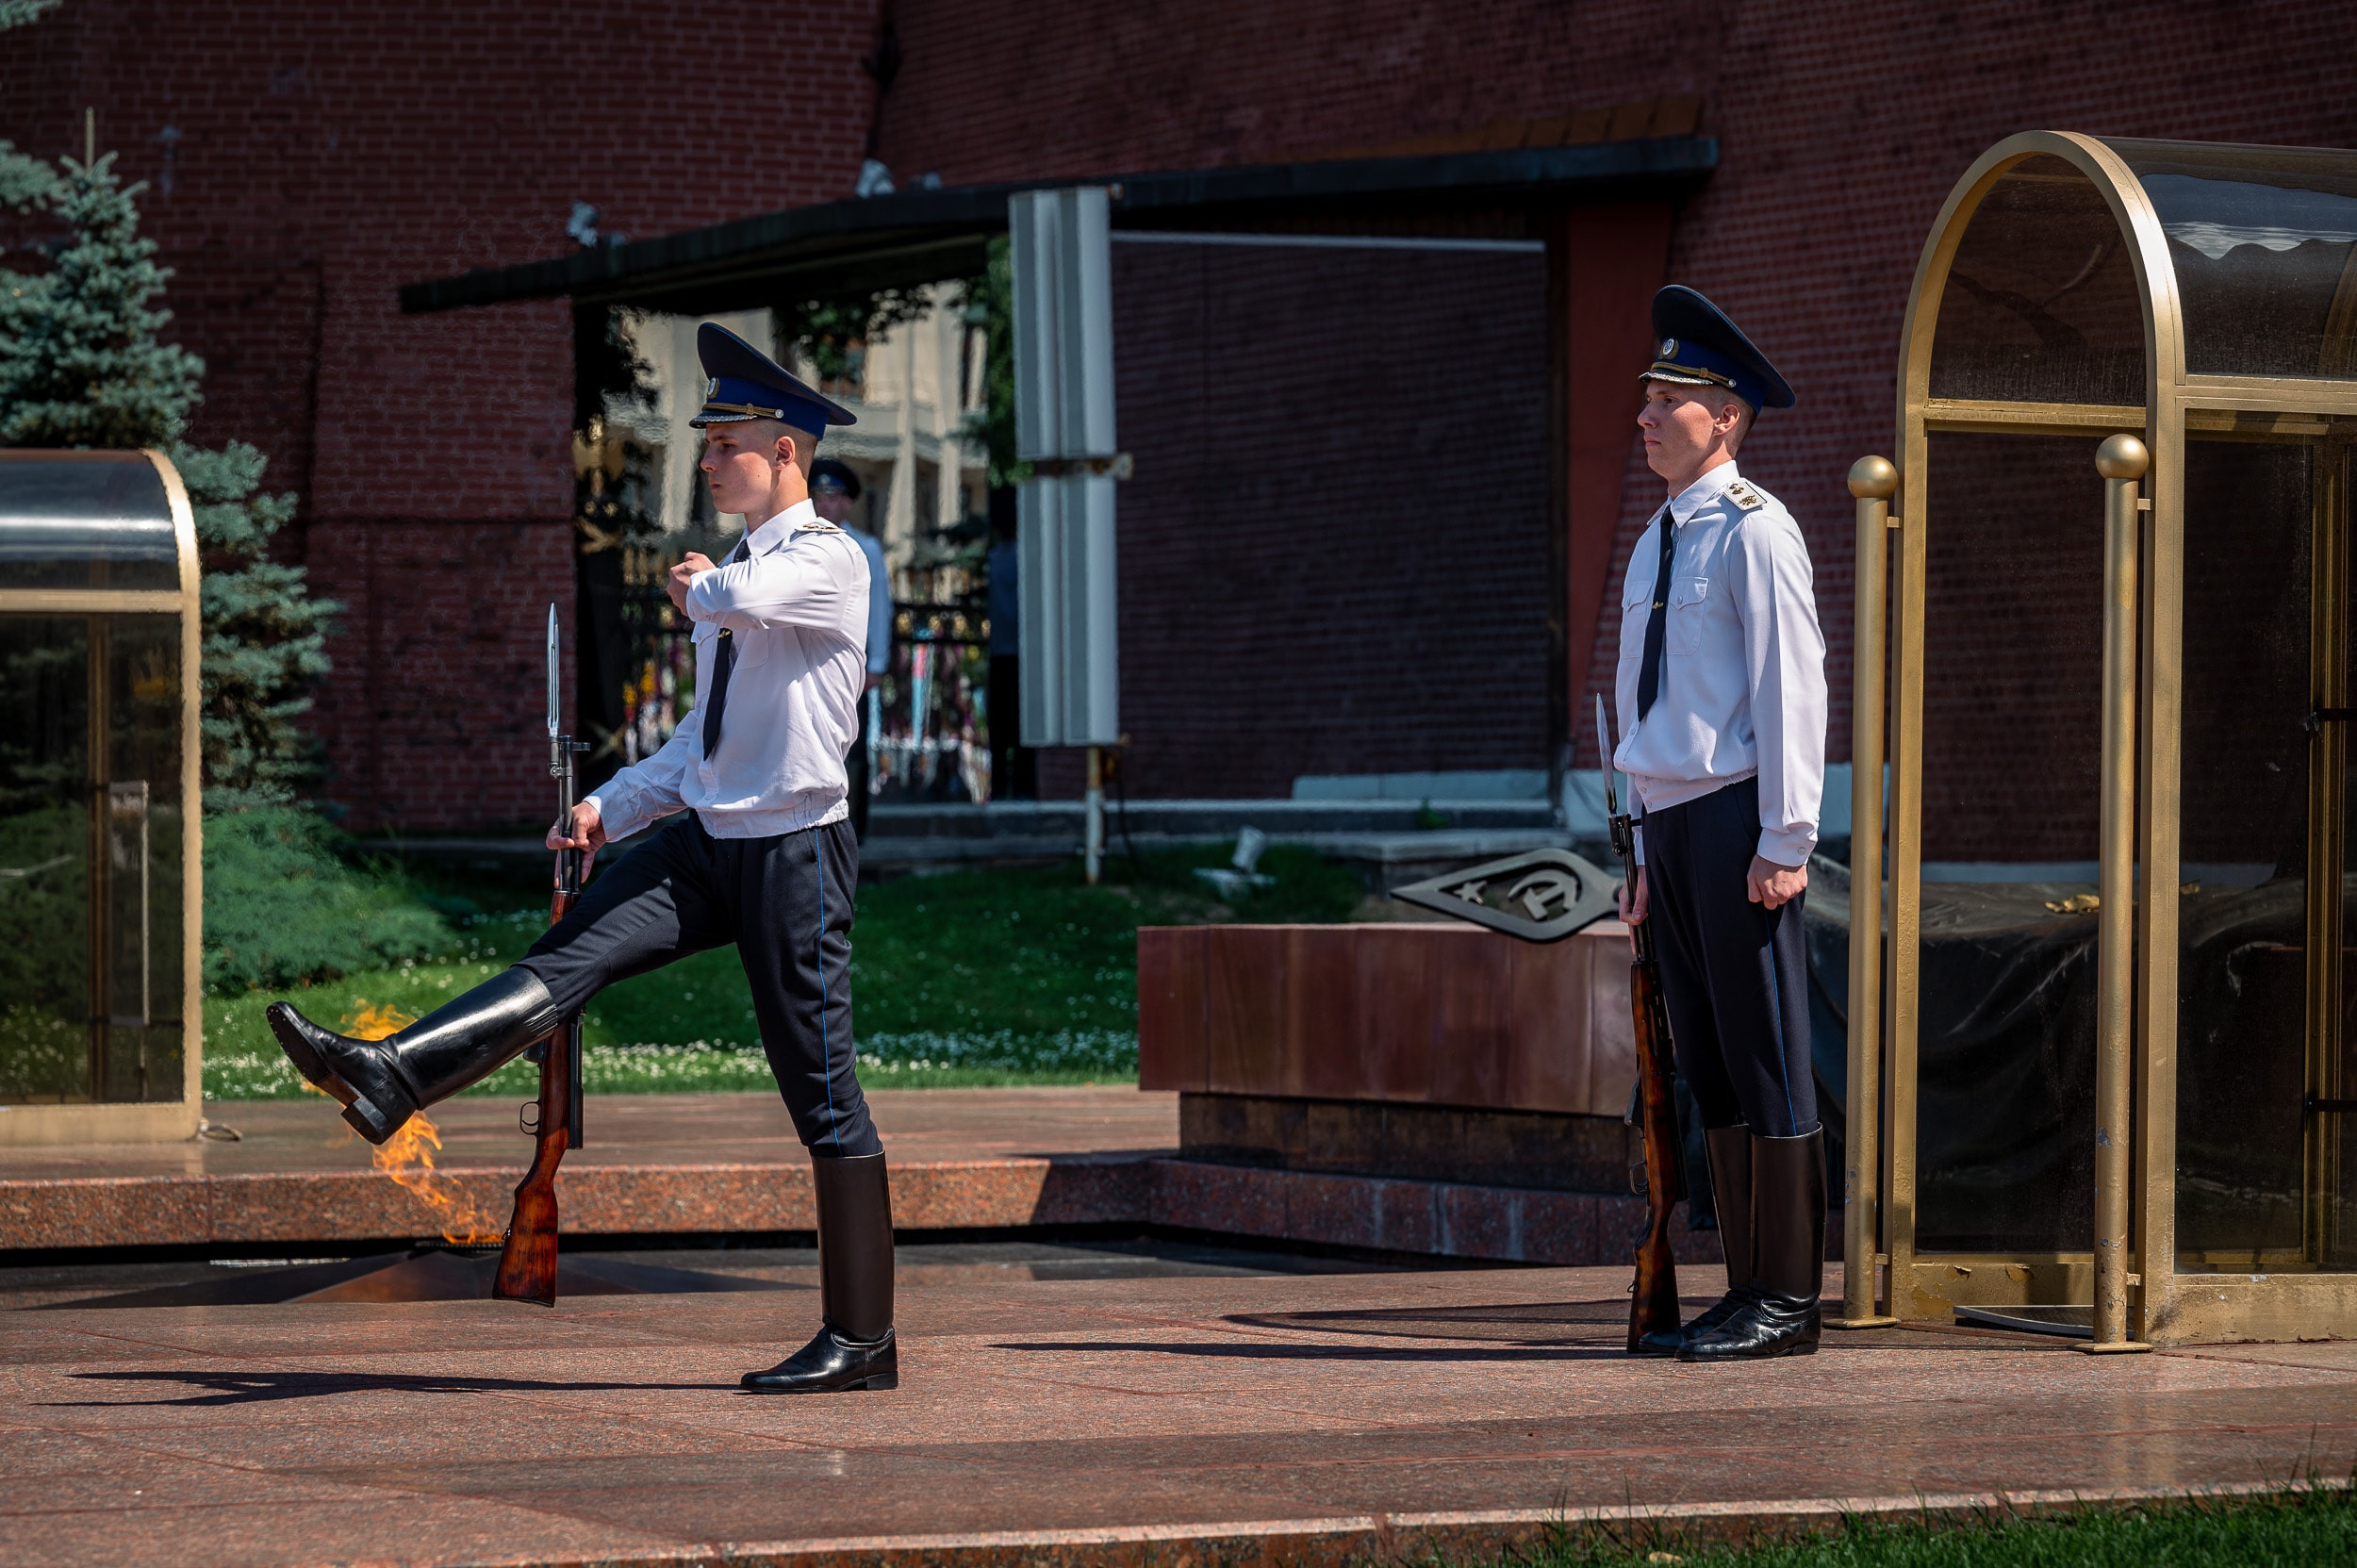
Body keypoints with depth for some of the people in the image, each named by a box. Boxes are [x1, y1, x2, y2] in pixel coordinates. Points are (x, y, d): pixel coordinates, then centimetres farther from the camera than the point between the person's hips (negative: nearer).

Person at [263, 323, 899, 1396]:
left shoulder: (828, 561, -10)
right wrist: (613, 807, 11)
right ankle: (391, 1077, -28)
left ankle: (861, 1340, 2)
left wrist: (696, 586, -10)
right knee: (570, 959, -13)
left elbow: (741, 599, -34)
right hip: (706, 840, 8)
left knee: (821, 1095, -3)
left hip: (794, 853, -8)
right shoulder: (739, 569, 16)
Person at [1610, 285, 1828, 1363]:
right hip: (1671, 823, 9)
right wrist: (1647, 854, 18)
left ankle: (1788, 1301, -3)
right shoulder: (1658, 541, 18)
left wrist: (1784, 843, -17)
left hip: (1738, 820, -9)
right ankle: (1745, 1289, 13)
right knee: (1708, 1069, 9)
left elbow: (1791, 691, -12)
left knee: (1766, 1061, -6)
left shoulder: (1754, 532, -8)